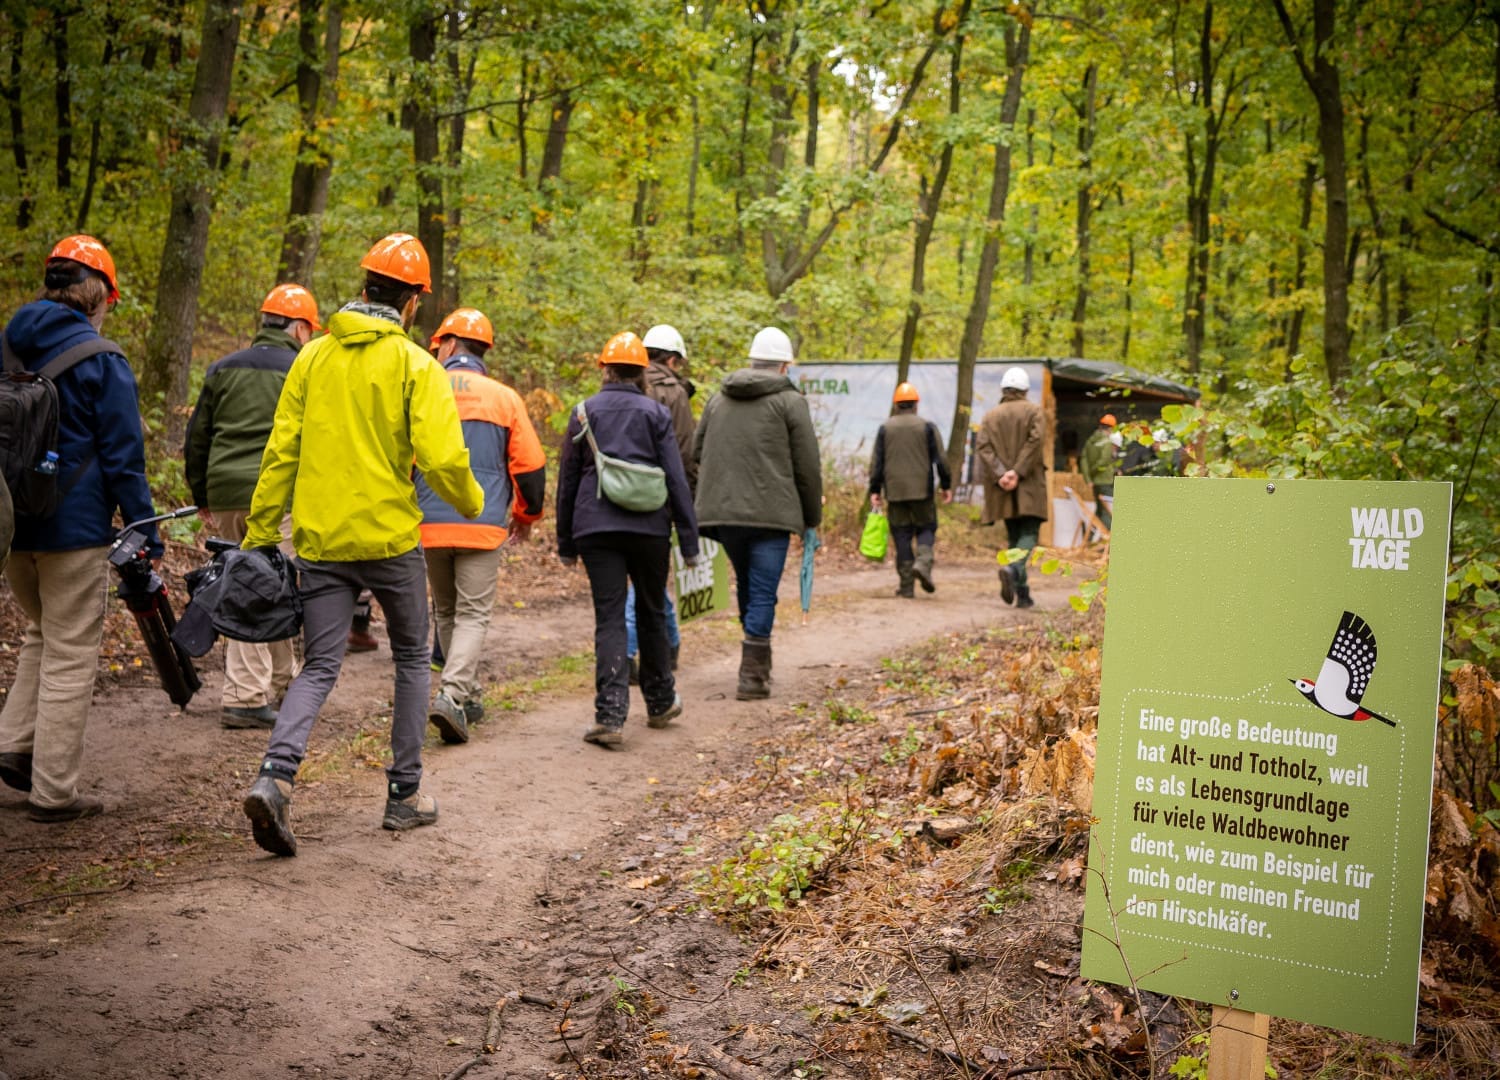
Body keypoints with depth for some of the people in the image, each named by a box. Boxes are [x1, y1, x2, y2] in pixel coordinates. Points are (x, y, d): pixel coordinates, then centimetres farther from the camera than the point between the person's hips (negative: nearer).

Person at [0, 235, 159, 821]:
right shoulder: (101, 361, -11)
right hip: (73, 528, -6)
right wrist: (146, 536, -7)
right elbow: (123, 457, -12)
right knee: (70, 655, 3)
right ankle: (54, 791, 8)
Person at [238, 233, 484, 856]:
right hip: (389, 537, -3)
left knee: (319, 667, 8)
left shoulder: (313, 357, 6)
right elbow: (441, 459, -16)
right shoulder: (416, 365, -7)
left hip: (320, 541, 3)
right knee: (411, 659, 16)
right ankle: (405, 795, 21)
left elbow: (281, 453, 4)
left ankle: (275, 775, -16)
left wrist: (259, 535, 9)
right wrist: (472, 504, 4)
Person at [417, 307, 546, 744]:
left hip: (430, 524, 2)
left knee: (446, 613, 17)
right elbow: (531, 465, 3)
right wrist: (527, 513, 19)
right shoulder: (504, 397, 2)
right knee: (473, 614, 0)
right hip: (483, 525, -1)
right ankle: (452, 695, -18)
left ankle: (469, 695, 25)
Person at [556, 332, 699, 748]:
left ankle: (610, 716, -12)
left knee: (609, 619, -2)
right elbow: (676, 479, -1)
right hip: (649, 526, 0)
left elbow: (567, 481, 9)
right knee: (651, 612, 15)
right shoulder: (656, 413, 3)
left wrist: (566, 543, 16)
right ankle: (660, 703, 29)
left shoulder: (584, 412, 7)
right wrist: (689, 541, 2)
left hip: (595, 526, 0)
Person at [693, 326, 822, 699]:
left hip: (721, 511, 5)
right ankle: (752, 675, -3)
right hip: (770, 513, -5)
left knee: (746, 587, 20)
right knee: (762, 593, -1)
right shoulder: (790, 401, -1)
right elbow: (807, 466, -2)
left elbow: (697, 452, 17)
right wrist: (812, 516, 9)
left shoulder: (719, 398, 14)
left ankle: (758, 661, 30)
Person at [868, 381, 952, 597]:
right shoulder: (927, 427, 1)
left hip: (895, 491, 1)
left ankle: (906, 585, 3)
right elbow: (940, 459, -1)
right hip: (922, 490, -1)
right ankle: (923, 562, -17)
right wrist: (946, 485, 7)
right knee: (926, 528, 11)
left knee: (901, 536, 4)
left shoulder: (885, 429, 6)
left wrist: (875, 490, 7)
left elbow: (876, 462, 4)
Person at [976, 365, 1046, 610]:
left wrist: (1000, 473, -11)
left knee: (1014, 535, 12)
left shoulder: (990, 415, 10)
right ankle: (1013, 568, -31)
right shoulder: (1033, 410, 1)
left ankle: (1022, 593, 8)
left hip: (1002, 487, 3)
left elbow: (982, 447, -4)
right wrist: (1018, 472, -14)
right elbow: (1034, 441, -13)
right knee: (1029, 533, -1)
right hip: (1028, 484, -3)